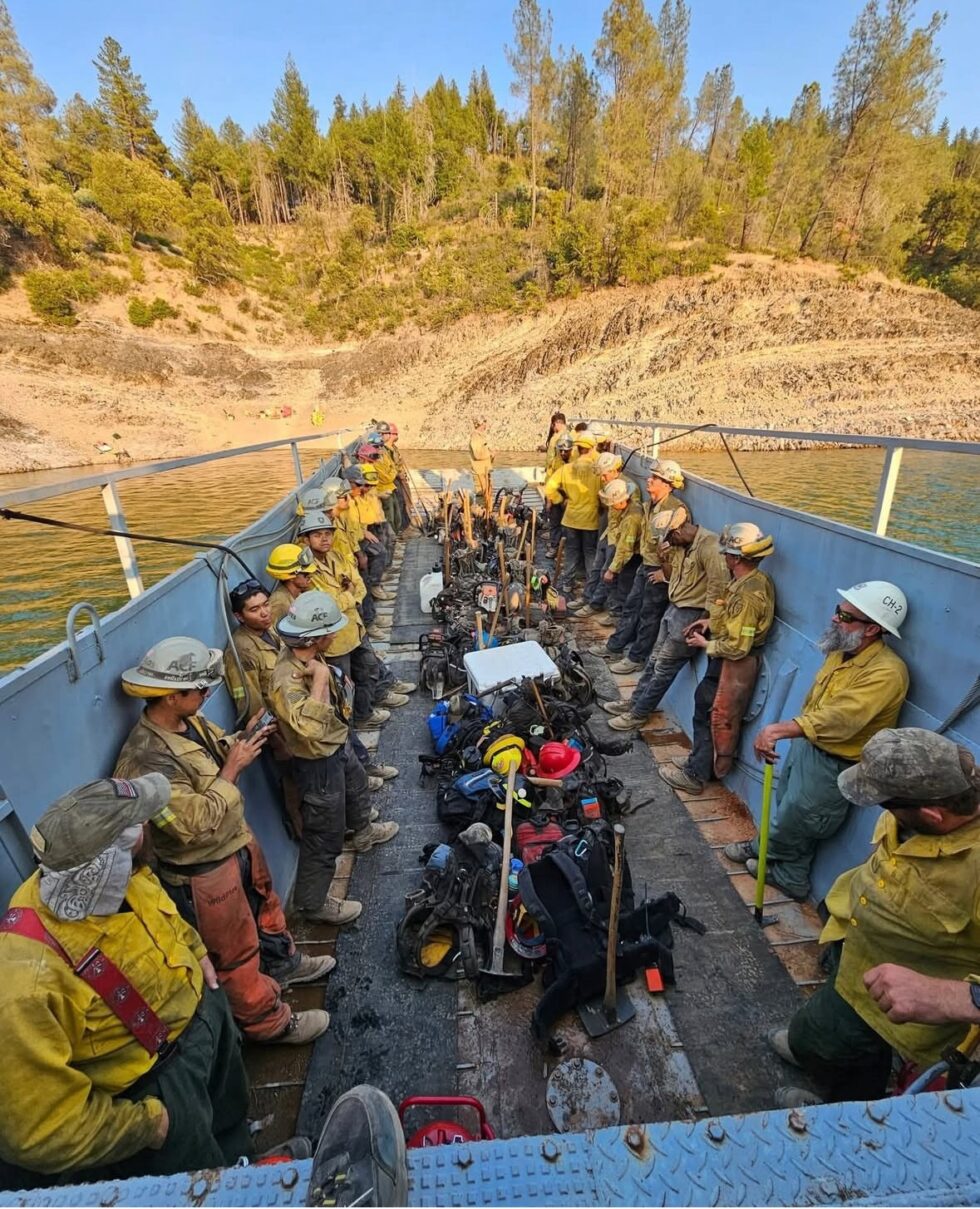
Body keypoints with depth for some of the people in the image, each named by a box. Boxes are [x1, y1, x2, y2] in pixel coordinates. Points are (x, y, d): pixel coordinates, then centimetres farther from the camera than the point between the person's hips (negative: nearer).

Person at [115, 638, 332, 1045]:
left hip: (238, 841, 8)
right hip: (205, 872, -8)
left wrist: (241, 740, -13)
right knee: (236, 954, 16)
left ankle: (283, 962, 57)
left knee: (265, 905, 30)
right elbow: (195, 824, -33)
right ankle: (271, 1022, 38)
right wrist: (232, 768, -27)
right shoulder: (145, 759, -34)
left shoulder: (191, 720, -9)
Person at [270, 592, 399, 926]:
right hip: (320, 762, -10)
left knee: (356, 784, 35)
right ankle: (312, 902, 30)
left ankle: (364, 832, 64)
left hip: (338, 745, 10)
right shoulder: (287, 680, -37)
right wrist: (320, 677, -46)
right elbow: (309, 727, -53)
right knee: (325, 835, 8)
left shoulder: (308, 657, -10)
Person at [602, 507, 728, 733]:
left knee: (663, 668, 1)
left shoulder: (709, 545, -24)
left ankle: (639, 714, 14)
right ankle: (635, 702, 31)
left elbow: (719, 587, -26)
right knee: (654, 660, 17)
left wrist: (712, 625, -21)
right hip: (674, 608, 9)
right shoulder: (682, 544, 4)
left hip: (691, 615, -9)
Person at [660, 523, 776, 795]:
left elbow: (737, 647, -28)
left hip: (734, 665, -9)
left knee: (718, 720, 5)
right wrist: (711, 622, 6)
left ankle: (695, 775, 21)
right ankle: (699, 760, 37)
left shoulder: (747, 594, -29)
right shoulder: (757, 579, 1)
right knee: (703, 706, 21)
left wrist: (705, 644, -13)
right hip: (729, 661, 9)